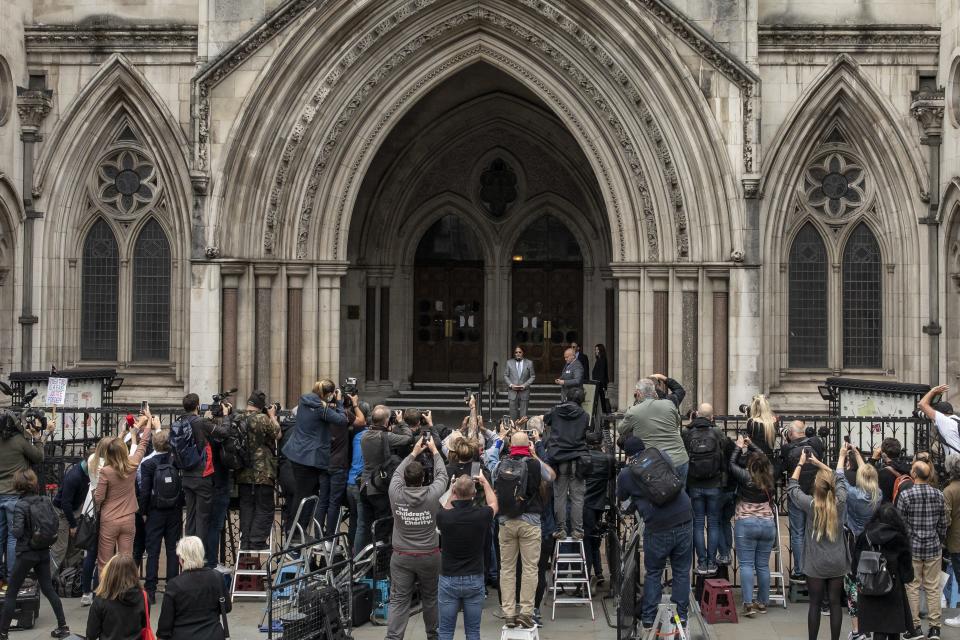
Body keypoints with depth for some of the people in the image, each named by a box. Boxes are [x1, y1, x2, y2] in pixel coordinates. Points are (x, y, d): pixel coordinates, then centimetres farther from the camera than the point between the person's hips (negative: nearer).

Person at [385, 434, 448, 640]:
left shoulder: (396, 493, -10)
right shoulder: (432, 494, -13)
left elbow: (397, 472, 10)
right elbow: (441, 475, 6)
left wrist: (414, 453, 21)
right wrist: (434, 451, 19)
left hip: (401, 556, 0)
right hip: (429, 556, 0)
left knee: (398, 600, 1)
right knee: (430, 598, 16)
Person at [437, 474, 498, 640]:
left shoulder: (444, 516, -15)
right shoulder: (482, 515, -12)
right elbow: (493, 504, 14)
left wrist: (451, 493, 19)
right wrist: (485, 482, 26)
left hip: (449, 579, -1)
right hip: (474, 579, 1)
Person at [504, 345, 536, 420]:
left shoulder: (529, 363, 8)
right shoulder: (509, 363, 10)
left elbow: (533, 377, 6)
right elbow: (505, 376, 8)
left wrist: (525, 385, -8)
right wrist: (511, 385, -8)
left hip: (524, 392, 0)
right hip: (512, 392, 0)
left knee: (523, 415, -1)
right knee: (513, 414, -1)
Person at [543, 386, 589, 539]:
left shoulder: (555, 411, 6)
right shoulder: (584, 415, 3)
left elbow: (545, 420, 25)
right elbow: (587, 436, 11)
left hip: (558, 459, 1)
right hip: (577, 460, -1)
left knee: (559, 496, 5)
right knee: (577, 497, 2)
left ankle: (561, 529, 4)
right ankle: (577, 530, 1)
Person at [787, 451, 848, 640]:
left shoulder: (811, 505, -15)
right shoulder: (840, 502, -8)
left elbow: (792, 486, 1)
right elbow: (839, 481, 12)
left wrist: (801, 463, 12)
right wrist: (819, 463, 19)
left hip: (816, 565, -2)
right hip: (838, 564, 2)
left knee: (815, 604, 5)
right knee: (835, 603, 7)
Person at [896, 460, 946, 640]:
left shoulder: (905, 495, -11)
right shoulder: (938, 495, 0)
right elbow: (942, 523, 6)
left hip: (912, 546, -3)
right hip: (933, 547, 3)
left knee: (912, 587, 5)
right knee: (933, 588, 7)